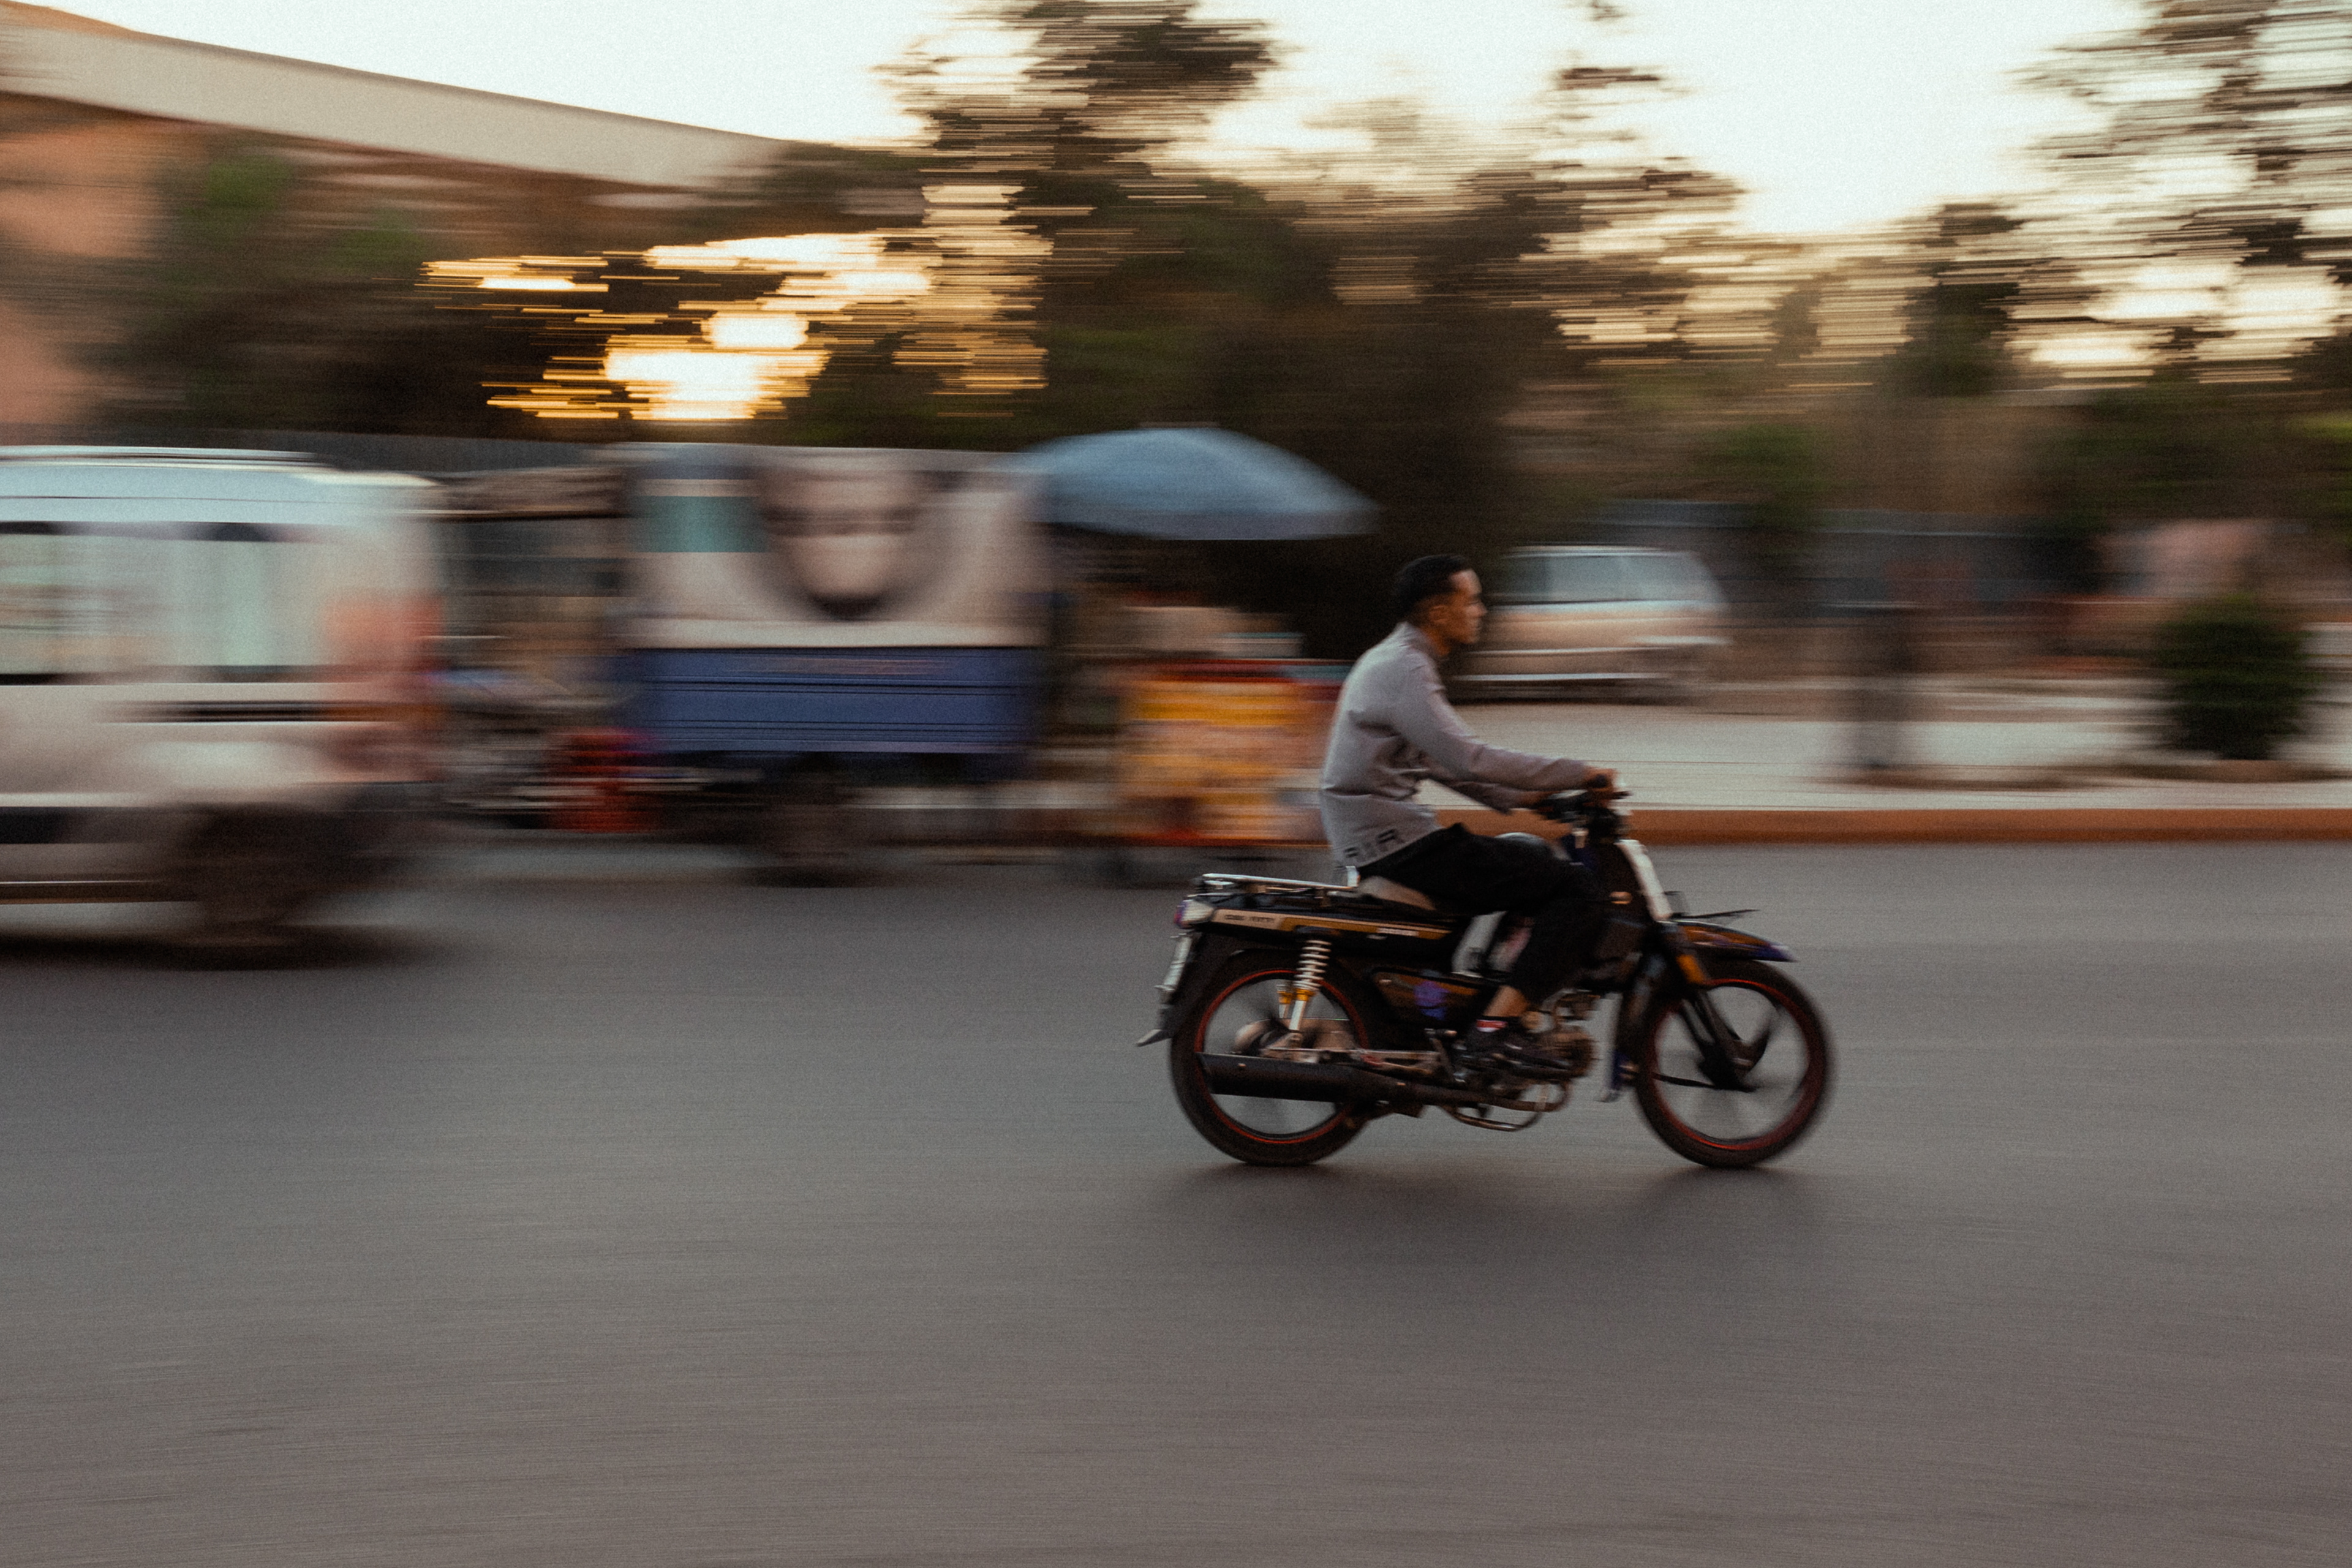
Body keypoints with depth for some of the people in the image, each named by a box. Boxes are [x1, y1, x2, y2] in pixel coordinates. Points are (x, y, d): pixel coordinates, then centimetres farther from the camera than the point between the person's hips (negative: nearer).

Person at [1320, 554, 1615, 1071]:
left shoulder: (1390, 660, 19)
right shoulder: (1403, 670, -15)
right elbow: (1467, 758, -25)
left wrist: (1515, 796, 16)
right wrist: (1578, 774, -17)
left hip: (1372, 835, 11)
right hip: (1395, 838, -11)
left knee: (1531, 857, 29)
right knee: (1579, 891, -13)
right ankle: (1498, 1025, -18)